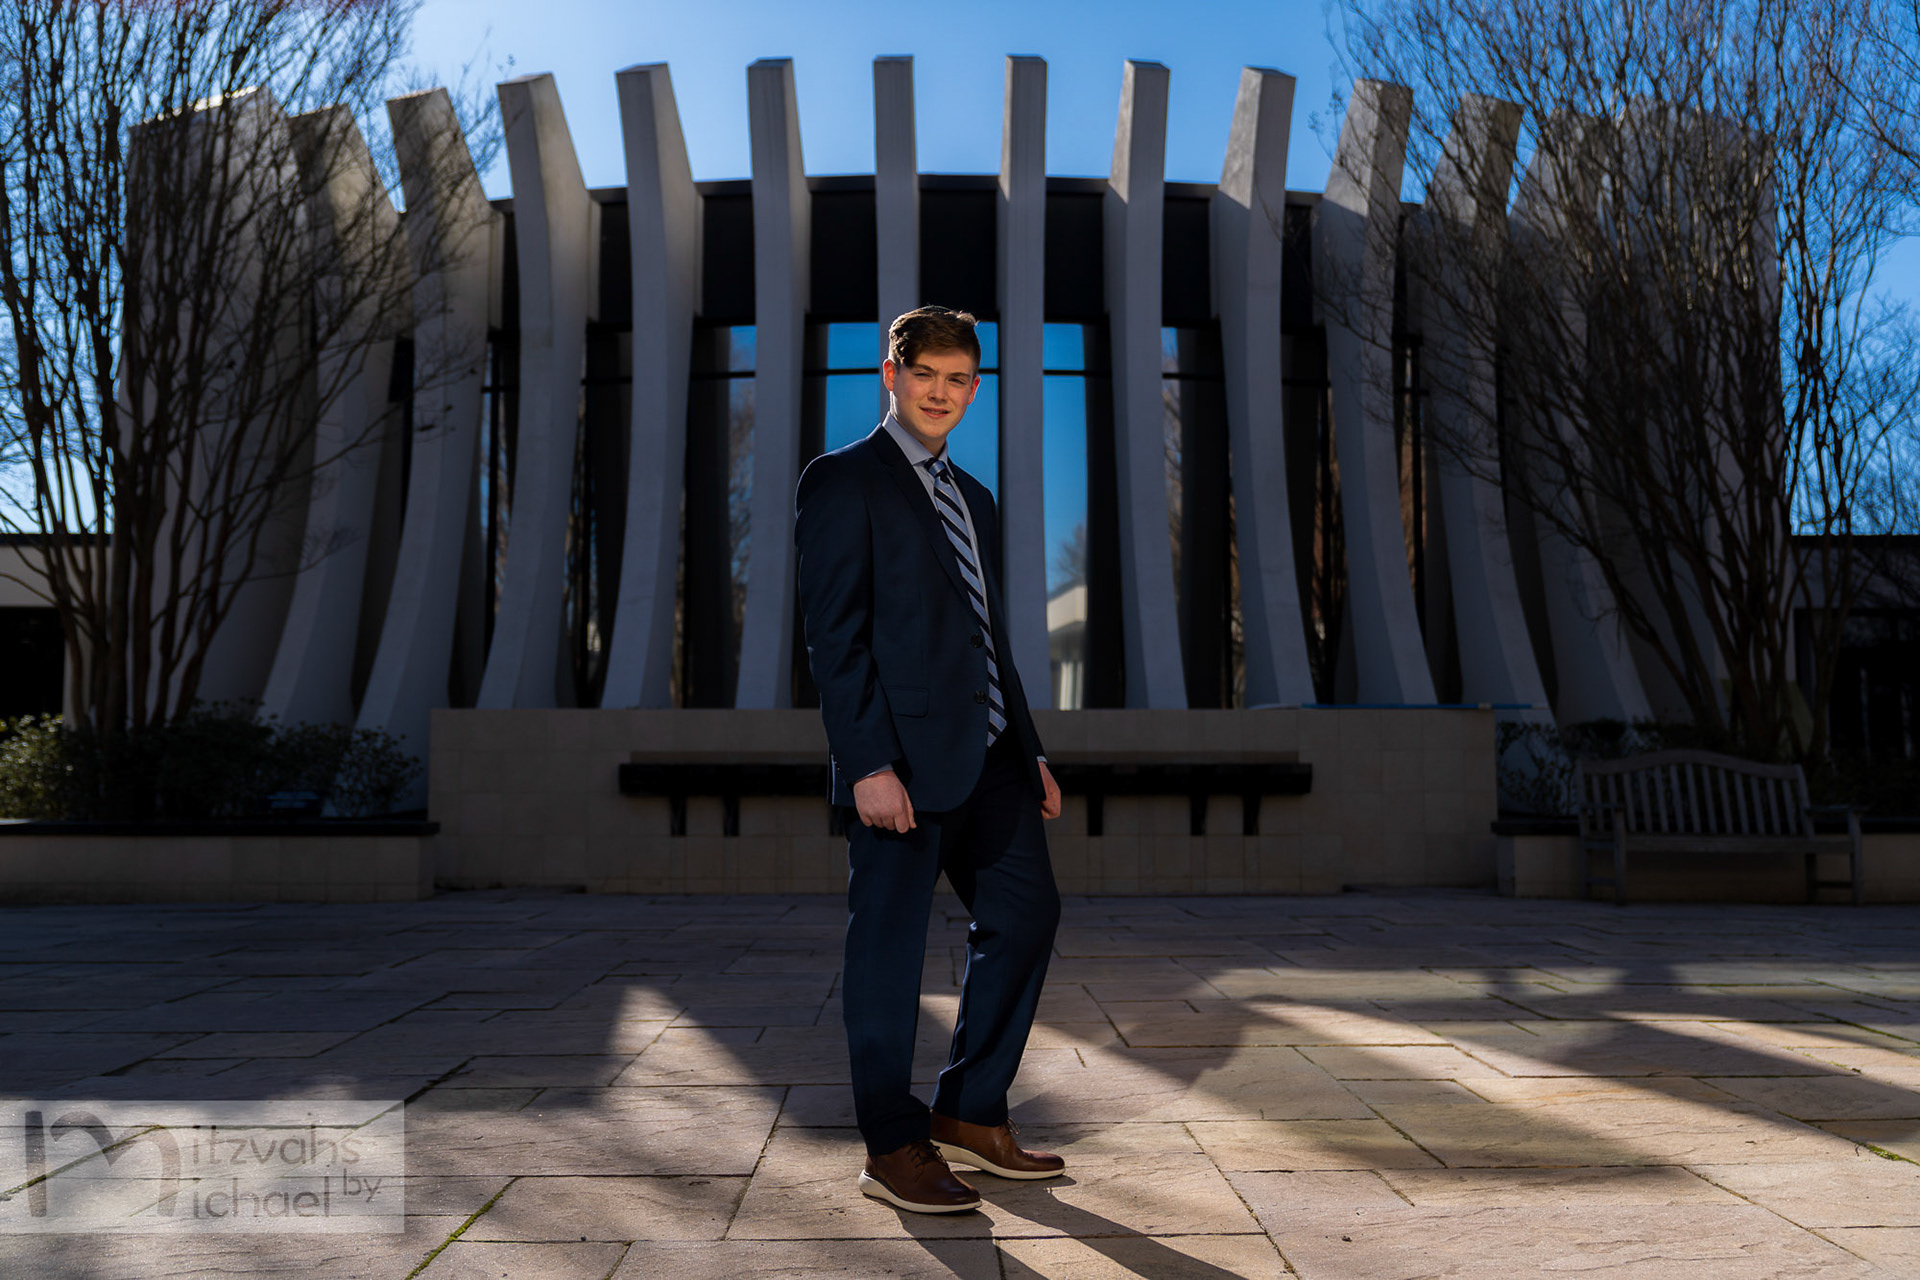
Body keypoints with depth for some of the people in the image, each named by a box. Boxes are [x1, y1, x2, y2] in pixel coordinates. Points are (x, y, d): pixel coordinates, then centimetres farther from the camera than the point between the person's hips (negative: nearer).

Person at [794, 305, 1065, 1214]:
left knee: (1025, 917, 10)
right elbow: (834, 635, -11)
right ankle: (893, 1149, 18)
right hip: (903, 759, -8)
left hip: (990, 755, 8)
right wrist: (868, 763, -19)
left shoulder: (973, 497, 21)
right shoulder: (842, 481, -4)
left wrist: (1030, 748, 16)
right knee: (888, 948, 3)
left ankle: (970, 1114, 26)